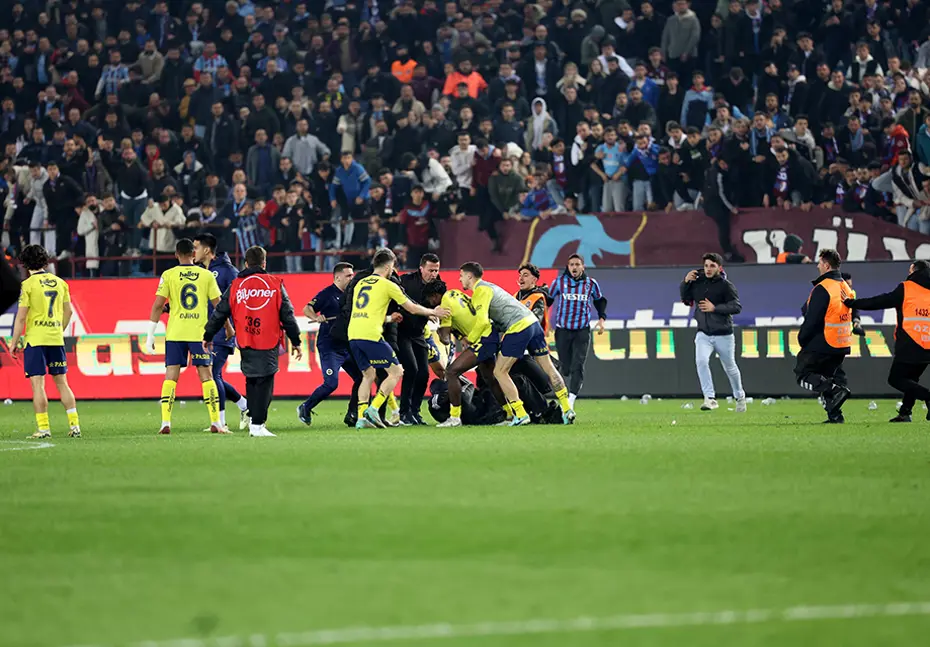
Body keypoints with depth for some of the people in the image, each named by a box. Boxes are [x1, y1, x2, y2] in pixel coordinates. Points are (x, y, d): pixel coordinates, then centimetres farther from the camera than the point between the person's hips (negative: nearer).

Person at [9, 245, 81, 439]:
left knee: (38, 384, -3)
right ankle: (75, 425, 7)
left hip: (35, 339, -5)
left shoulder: (28, 284, -7)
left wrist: (14, 342, -1)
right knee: (62, 382, 11)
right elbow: (68, 311, 13)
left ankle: (43, 428, -7)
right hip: (56, 339, 5)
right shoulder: (60, 283, 8)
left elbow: (21, 316, -9)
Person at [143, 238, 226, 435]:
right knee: (206, 376, 6)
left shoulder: (168, 275, 0)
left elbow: (158, 305, -4)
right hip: (200, 333, 0)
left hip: (175, 333, 0)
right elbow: (219, 305, 5)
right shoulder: (207, 275, 3)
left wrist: (150, 335, 0)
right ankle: (215, 423, 4)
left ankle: (166, 423, -6)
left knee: (170, 377, 2)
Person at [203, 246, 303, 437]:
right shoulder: (275, 284, 2)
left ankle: (254, 419, 16)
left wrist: (208, 336, 21)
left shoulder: (235, 285, 7)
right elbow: (287, 315, 3)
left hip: (245, 342, 3)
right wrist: (295, 342, 9)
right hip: (269, 343, -3)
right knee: (265, 382, -2)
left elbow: (220, 313, 10)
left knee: (252, 381, 16)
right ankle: (257, 425, -9)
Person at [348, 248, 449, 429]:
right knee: (396, 372, 4)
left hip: (353, 335, 7)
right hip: (371, 335, -7)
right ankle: (373, 408, -9)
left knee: (368, 375, 19)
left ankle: (361, 416, 7)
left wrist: (388, 318, 45)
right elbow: (412, 308, 10)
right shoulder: (387, 285, 3)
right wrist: (433, 312, 26)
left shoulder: (360, 283, 20)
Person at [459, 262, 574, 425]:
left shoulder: (480, 291, -5)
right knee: (548, 368, 11)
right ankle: (567, 409, 11)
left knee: (499, 372, -1)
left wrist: (470, 339, -1)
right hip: (532, 322, 9)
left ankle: (521, 414, -6)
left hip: (518, 328, -9)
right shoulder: (488, 286, 25)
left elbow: (482, 321, -16)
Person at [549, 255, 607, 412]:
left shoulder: (591, 284, 3)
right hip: (562, 330, 0)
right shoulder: (559, 282, 0)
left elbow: (600, 300, 20)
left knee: (577, 366, -14)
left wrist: (602, 318, 9)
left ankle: (571, 399, -16)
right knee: (566, 368, 3)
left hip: (582, 330, 0)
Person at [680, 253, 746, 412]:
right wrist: (685, 282, -1)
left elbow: (737, 307, -16)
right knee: (701, 361, -21)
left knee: (730, 367, 12)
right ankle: (710, 399, -22)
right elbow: (686, 299, 16)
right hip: (703, 334, 3)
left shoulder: (726, 285, -10)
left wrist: (714, 308, -24)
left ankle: (739, 397, 35)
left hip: (723, 335, -3)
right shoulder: (697, 282, 4)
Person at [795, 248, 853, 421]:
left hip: (822, 344, -8)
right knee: (825, 378, 17)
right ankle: (834, 414, 4)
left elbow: (812, 319, -16)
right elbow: (851, 315, 19)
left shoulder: (822, 289, -16)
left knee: (803, 374, -1)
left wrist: (802, 339, -3)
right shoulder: (846, 288, 12)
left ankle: (835, 390, -22)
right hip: (842, 346, 8)